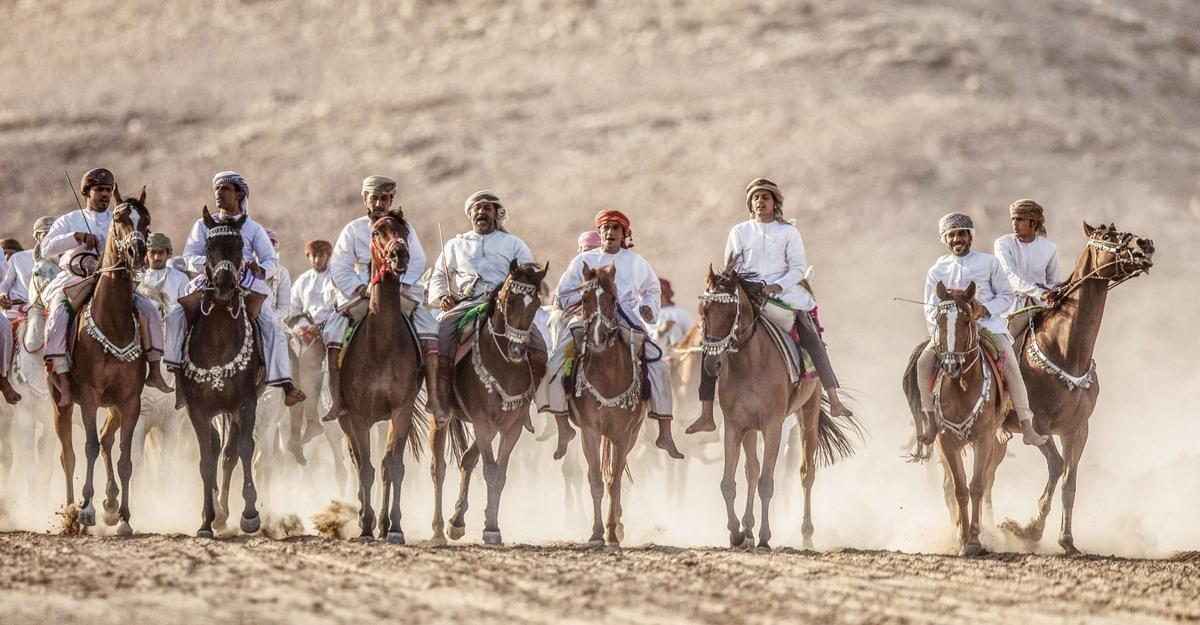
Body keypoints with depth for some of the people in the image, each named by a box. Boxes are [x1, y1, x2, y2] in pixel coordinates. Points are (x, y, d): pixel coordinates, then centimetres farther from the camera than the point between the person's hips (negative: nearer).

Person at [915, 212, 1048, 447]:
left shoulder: (989, 263, 6)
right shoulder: (937, 271, 11)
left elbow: (1006, 296, 6)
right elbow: (931, 308, 12)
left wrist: (985, 309, -13)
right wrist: (937, 332, -6)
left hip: (988, 324, -2)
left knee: (1011, 365, -24)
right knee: (924, 361, -23)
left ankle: (1027, 428, -22)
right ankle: (931, 422, -14)